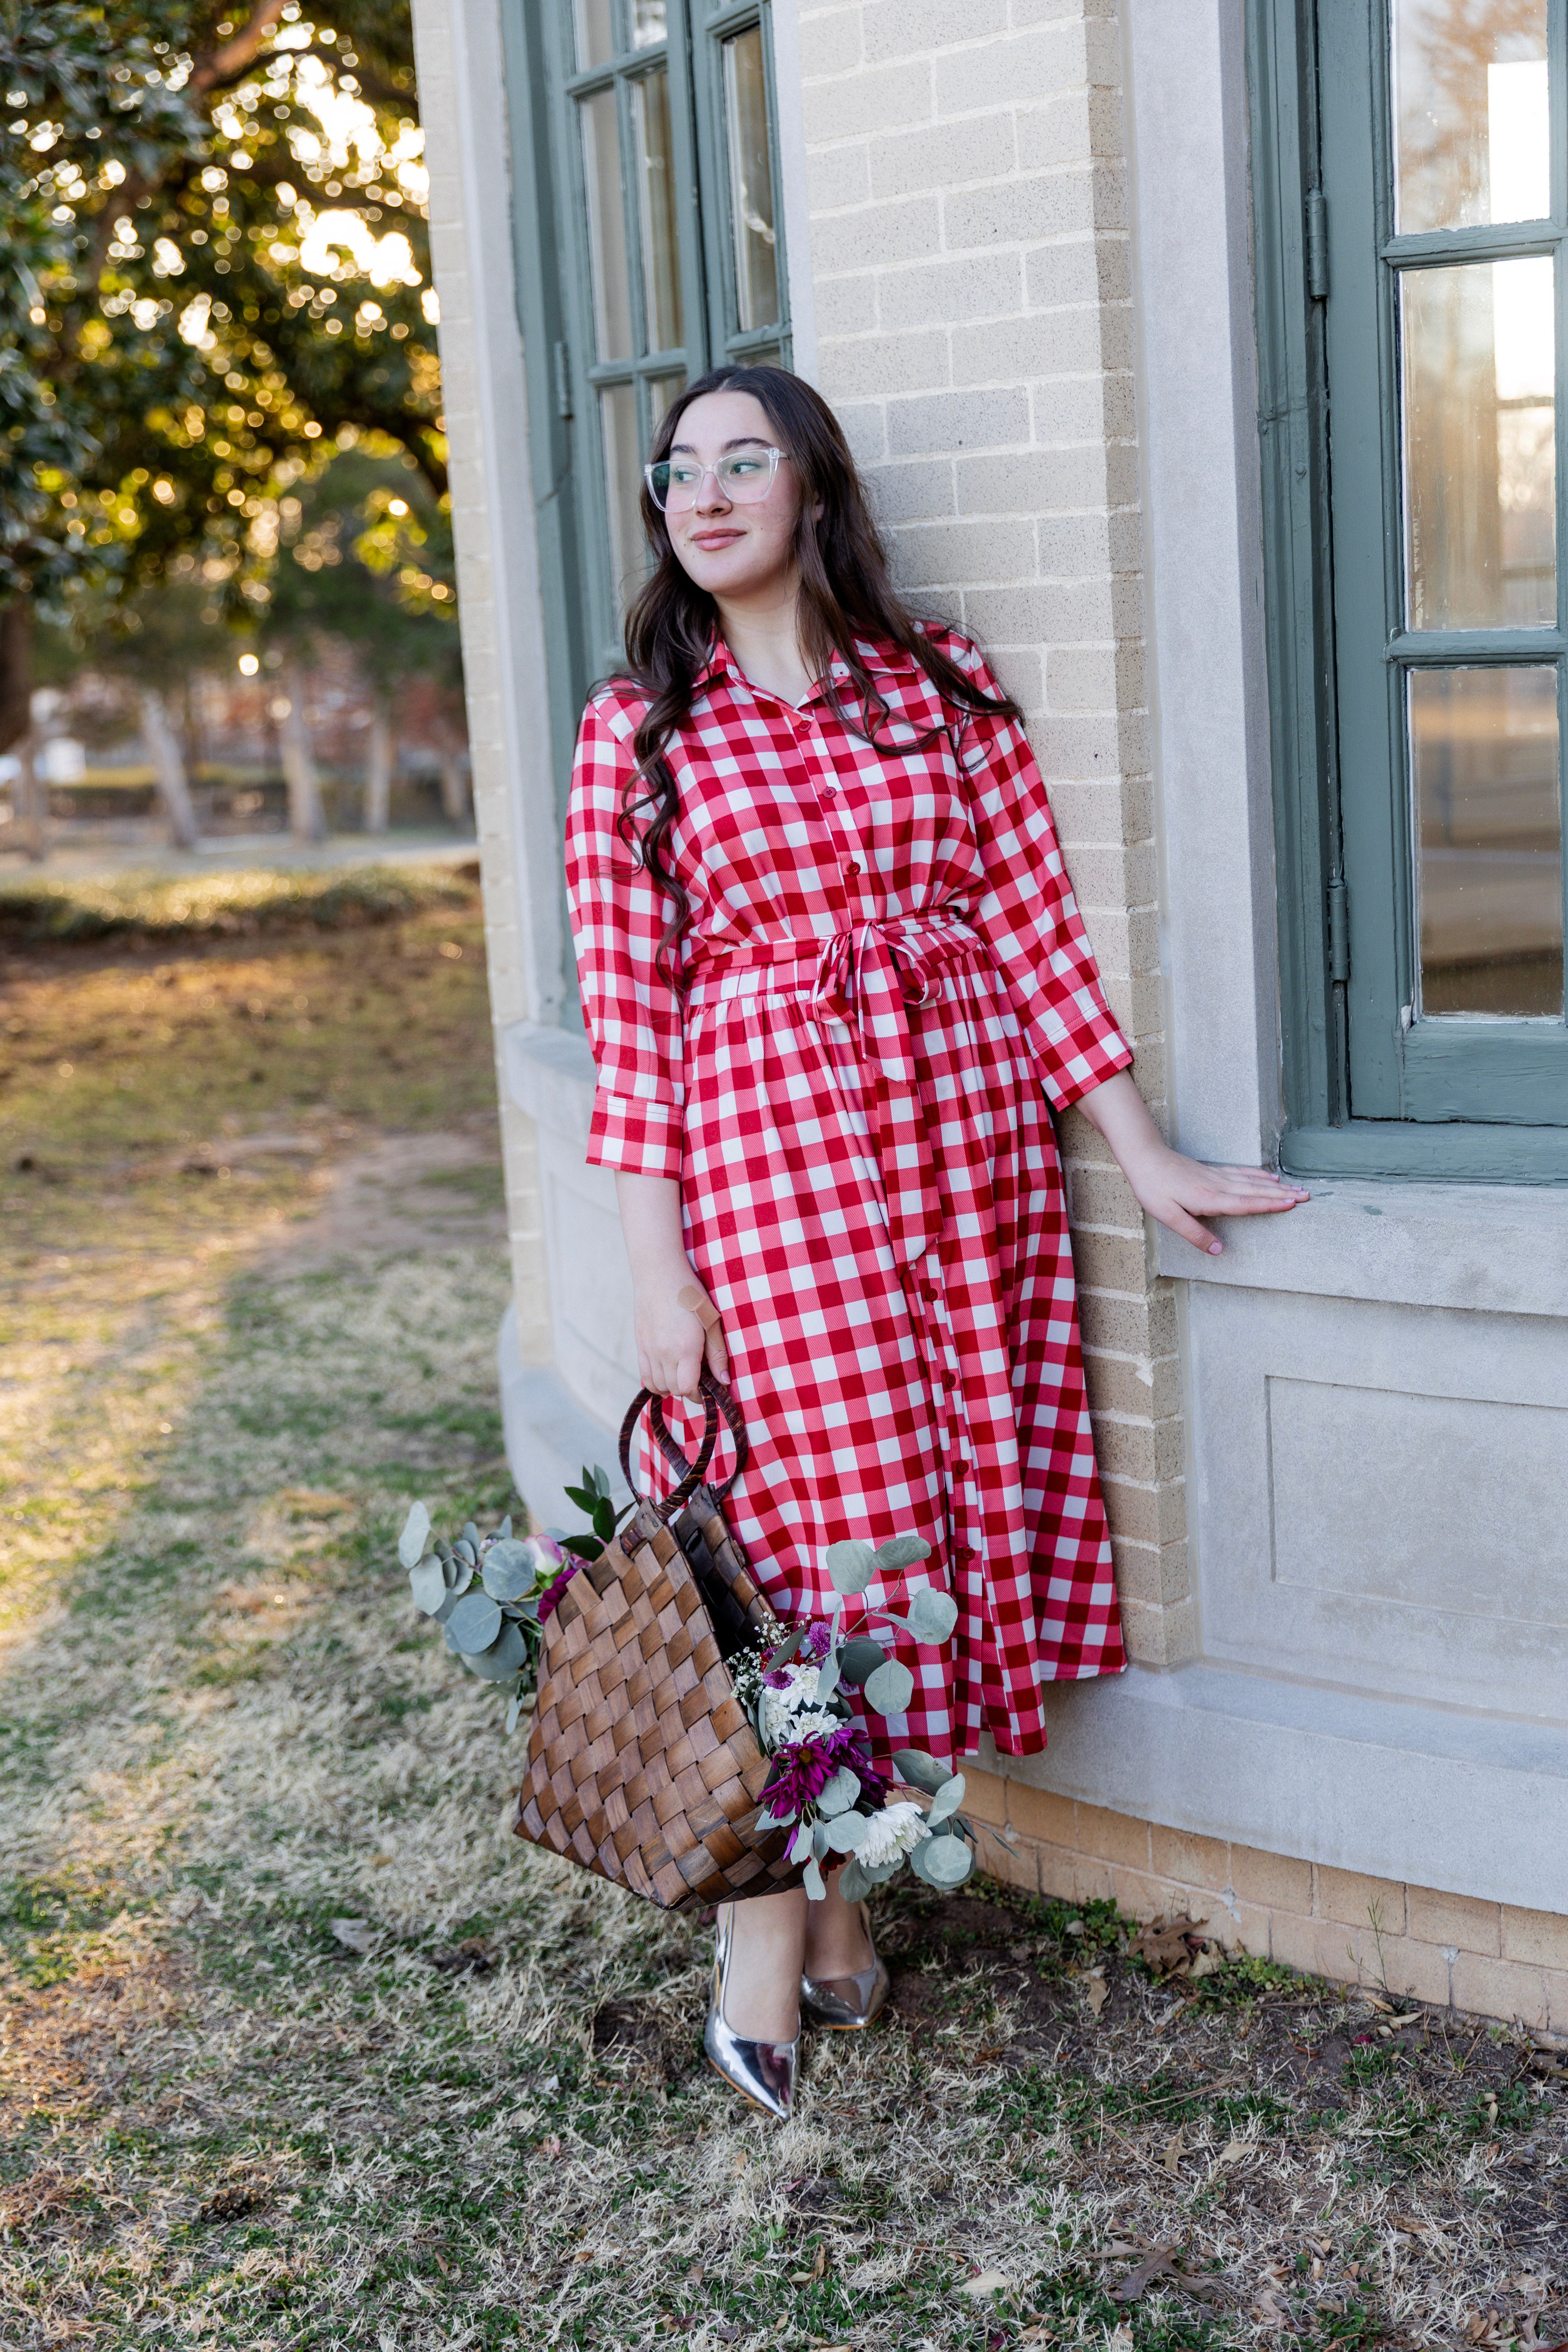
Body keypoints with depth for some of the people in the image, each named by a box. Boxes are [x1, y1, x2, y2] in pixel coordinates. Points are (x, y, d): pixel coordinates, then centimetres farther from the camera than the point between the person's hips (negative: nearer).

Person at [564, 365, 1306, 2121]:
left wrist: (1140, 1151, 4)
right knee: (829, 1533, -5)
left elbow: (1036, 928, 7)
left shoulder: (941, 687, 8)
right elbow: (625, 1020, -1)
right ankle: (771, 1933, 10)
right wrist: (661, 1270, -6)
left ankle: (837, 1884, 21)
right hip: (767, 1153, -3)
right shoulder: (635, 733, 2)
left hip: (973, 1136, 3)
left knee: (963, 1513, 5)